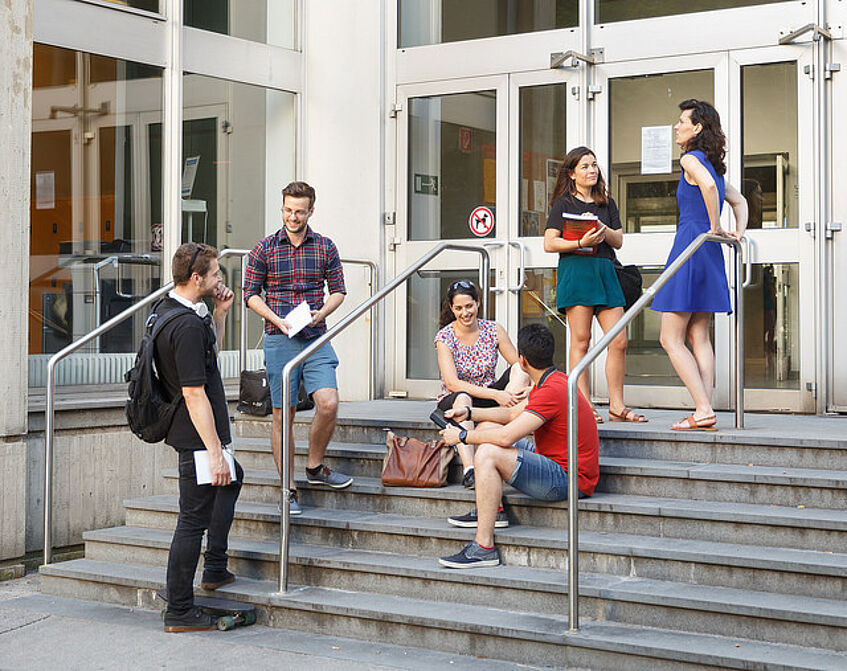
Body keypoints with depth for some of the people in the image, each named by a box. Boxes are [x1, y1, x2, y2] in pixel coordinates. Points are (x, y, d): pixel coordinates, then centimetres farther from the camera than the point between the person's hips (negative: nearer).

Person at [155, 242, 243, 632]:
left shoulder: (167, 310, 8)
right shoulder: (188, 325, -24)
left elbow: (211, 354, 24)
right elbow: (194, 395, -26)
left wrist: (219, 314, 10)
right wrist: (215, 453, -24)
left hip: (184, 431, 11)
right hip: (197, 437, -11)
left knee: (232, 478, 31)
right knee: (193, 520, -3)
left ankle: (215, 569, 35)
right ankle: (179, 613, 5)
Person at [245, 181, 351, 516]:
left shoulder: (325, 247, 7)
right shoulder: (264, 249, 3)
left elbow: (338, 290, 12)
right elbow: (250, 293, 5)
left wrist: (322, 312, -8)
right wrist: (276, 320, -10)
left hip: (316, 338, 1)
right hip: (279, 340, -1)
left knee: (328, 403, -15)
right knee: (282, 414, 2)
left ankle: (314, 466, 11)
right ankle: (289, 489, 11)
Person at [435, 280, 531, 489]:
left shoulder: (493, 330, -2)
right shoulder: (445, 337, -11)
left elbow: (521, 366, -2)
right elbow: (452, 383, -22)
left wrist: (527, 387, -26)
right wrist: (495, 395, -31)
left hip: (488, 401, 3)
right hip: (452, 402, -3)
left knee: (519, 370, -21)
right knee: (463, 398, -38)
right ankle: (469, 469, -52)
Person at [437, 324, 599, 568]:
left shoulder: (552, 391, -23)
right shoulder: (554, 380, 10)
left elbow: (507, 436, -28)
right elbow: (514, 414, 22)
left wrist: (462, 436, -14)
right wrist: (469, 413, 12)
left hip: (569, 481, -11)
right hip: (558, 468, 11)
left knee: (488, 453, -26)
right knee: (486, 428, 15)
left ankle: (484, 547, -24)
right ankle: (493, 510, 10)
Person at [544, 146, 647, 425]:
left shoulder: (606, 203, 20)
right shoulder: (564, 203, 5)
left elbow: (618, 241, 14)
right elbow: (549, 243, -3)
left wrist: (604, 231, -7)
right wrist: (581, 243, -16)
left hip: (605, 271, 5)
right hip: (575, 269, -5)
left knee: (619, 341, -2)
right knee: (581, 340, -6)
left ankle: (616, 406, 5)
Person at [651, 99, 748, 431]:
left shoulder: (691, 158, -8)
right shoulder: (714, 165, 19)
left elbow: (708, 185, -28)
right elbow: (739, 201, 26)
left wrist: (715, 226, -18)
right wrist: (738, 232, 13)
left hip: (690, 247, -9)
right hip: (710, 254, 9)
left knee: (671, 339, -5)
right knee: (699, 338, 8)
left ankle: (703, 411, -11)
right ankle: (704, 412, 3)